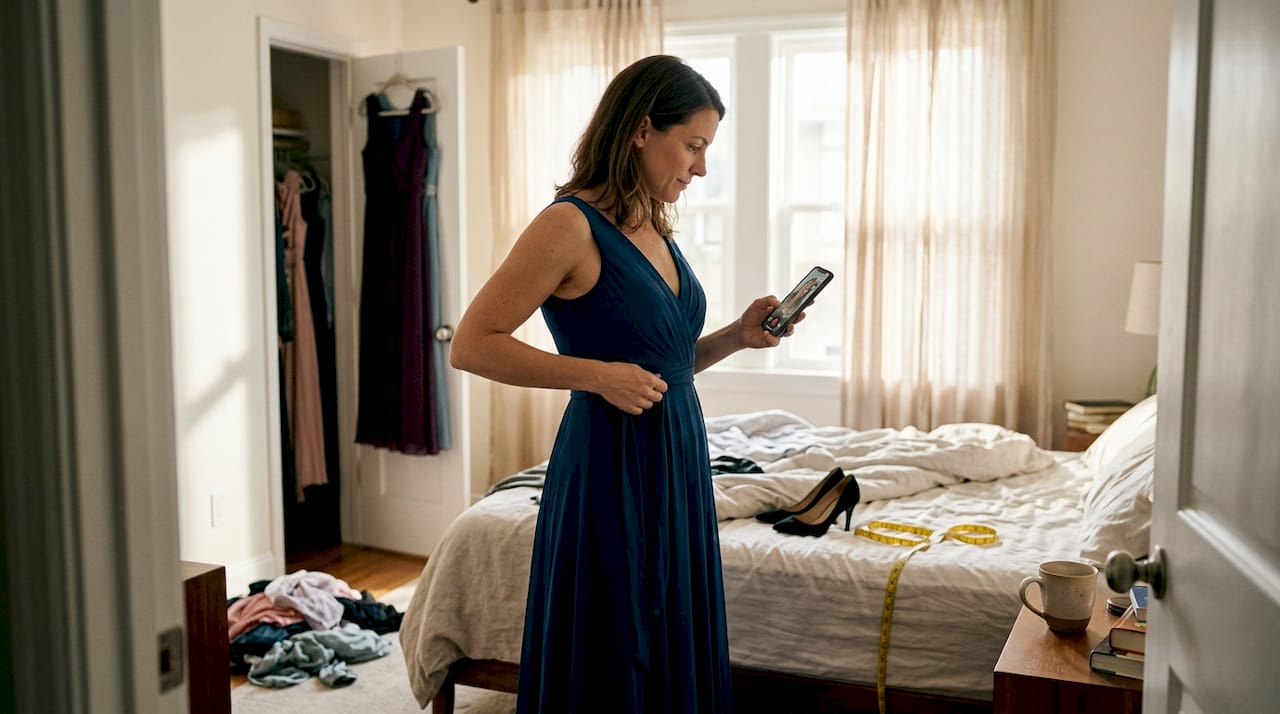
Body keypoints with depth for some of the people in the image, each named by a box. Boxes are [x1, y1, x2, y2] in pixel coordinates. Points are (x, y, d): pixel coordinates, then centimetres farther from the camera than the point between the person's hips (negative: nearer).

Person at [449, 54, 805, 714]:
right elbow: (471, 345, -15)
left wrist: (737, 336, 3)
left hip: (677, 466, 8)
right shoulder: (572, 224, -13)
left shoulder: (655, 228, 11)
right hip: (611, 471, -8)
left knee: (676, 656, 16)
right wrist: (597, 375, -21)